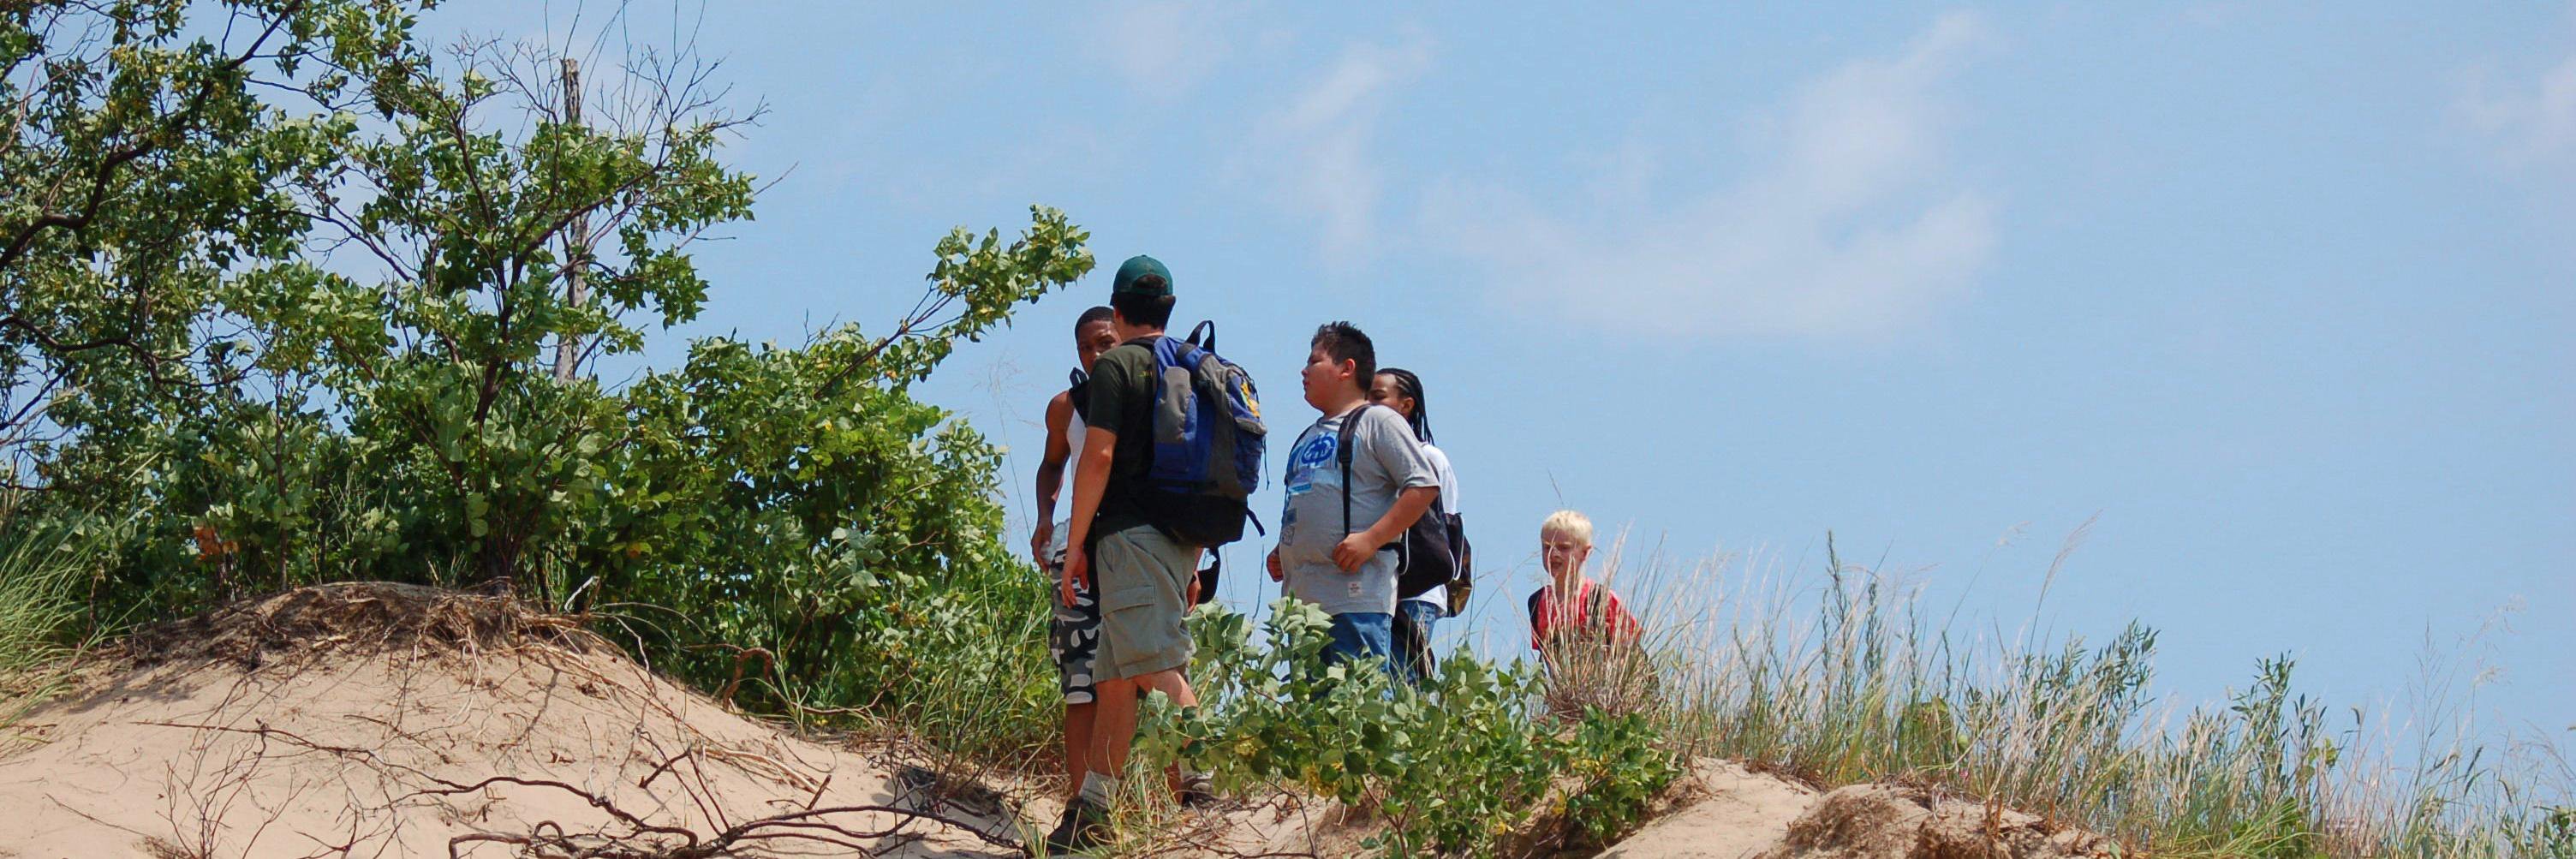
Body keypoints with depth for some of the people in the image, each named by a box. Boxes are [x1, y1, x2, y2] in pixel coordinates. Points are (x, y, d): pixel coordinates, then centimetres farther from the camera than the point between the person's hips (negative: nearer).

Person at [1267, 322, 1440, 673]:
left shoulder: (1377, 421, 0)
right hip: (1302, 598, 9)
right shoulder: (1309, 436, 25)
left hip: (1356, 599, -9)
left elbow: (1424, 487, -9)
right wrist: (1281, 552, 16)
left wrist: (1371, 539, -17)